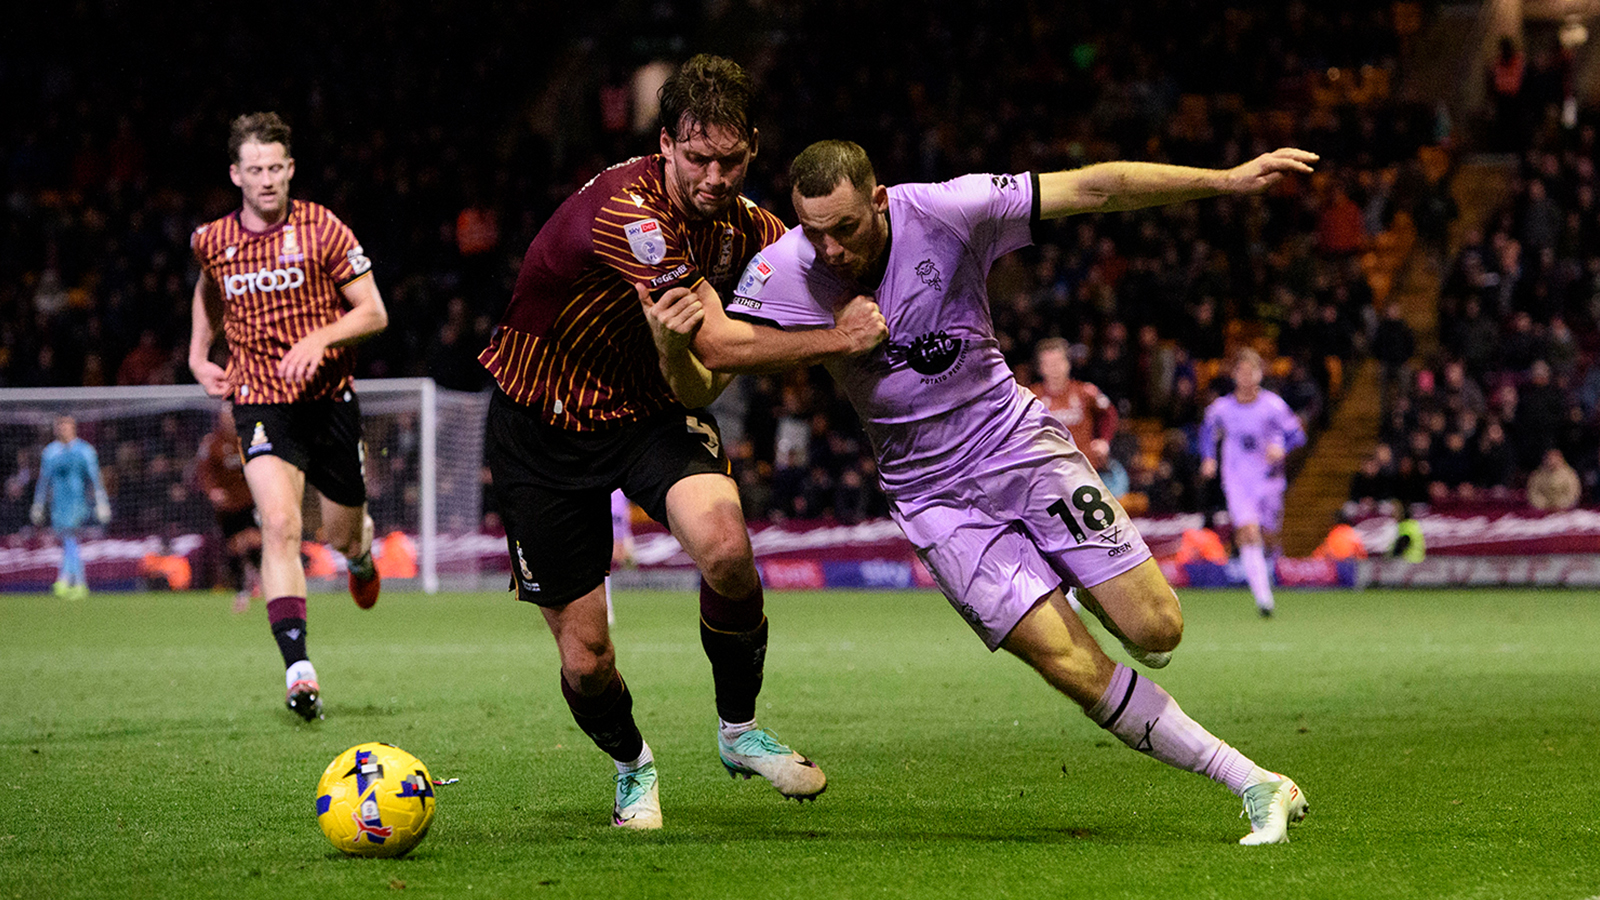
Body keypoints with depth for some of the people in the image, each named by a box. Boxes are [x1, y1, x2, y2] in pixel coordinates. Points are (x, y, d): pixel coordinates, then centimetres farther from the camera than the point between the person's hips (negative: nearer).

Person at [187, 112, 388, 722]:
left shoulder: (323, 231, -8)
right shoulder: (212, 242, 1)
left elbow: (374, 313, -6)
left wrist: (320, 338, -21)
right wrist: (198, 355, 16)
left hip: (330, 398, 0)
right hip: (260, 402, 0)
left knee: (342, 534, 12)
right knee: (280, 525, -21)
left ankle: (360, 554, 54)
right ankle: (298, 669, -27)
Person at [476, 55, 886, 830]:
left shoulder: (742, 222, -6)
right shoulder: (625, 210, -29)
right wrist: (839, 338, -31)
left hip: (649, 409, 4)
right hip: (541, 425, -4)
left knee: (722, 541, -28)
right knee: (585, 659, -4)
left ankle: (739, 731, -4)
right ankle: (632, 766, 30)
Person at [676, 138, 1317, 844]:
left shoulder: (944, 211, -17)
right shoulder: (785, 271, -15)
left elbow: (1093, 189, -14)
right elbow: (709, 363, -20)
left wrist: (1230, 179, -16)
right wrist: (672, 341, -42)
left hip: (1020, 442, 0)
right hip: (933, 494, 0)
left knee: (1155, 631, -9)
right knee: (1074, 667, -13)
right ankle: (1252, 785, -1)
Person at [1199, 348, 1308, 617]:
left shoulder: (1273, 405, -7)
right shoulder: (1222, 408, -4)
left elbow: (1296, 433, 0)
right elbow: (1208, 429, 17)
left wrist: (1281, 448, -21)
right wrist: (1208, 458, 3)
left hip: (1268, 478, 1)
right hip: (1237, 480, -1)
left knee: (1267, 535, 8)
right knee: (1248, 534, -18)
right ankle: (1263, 597, -22)